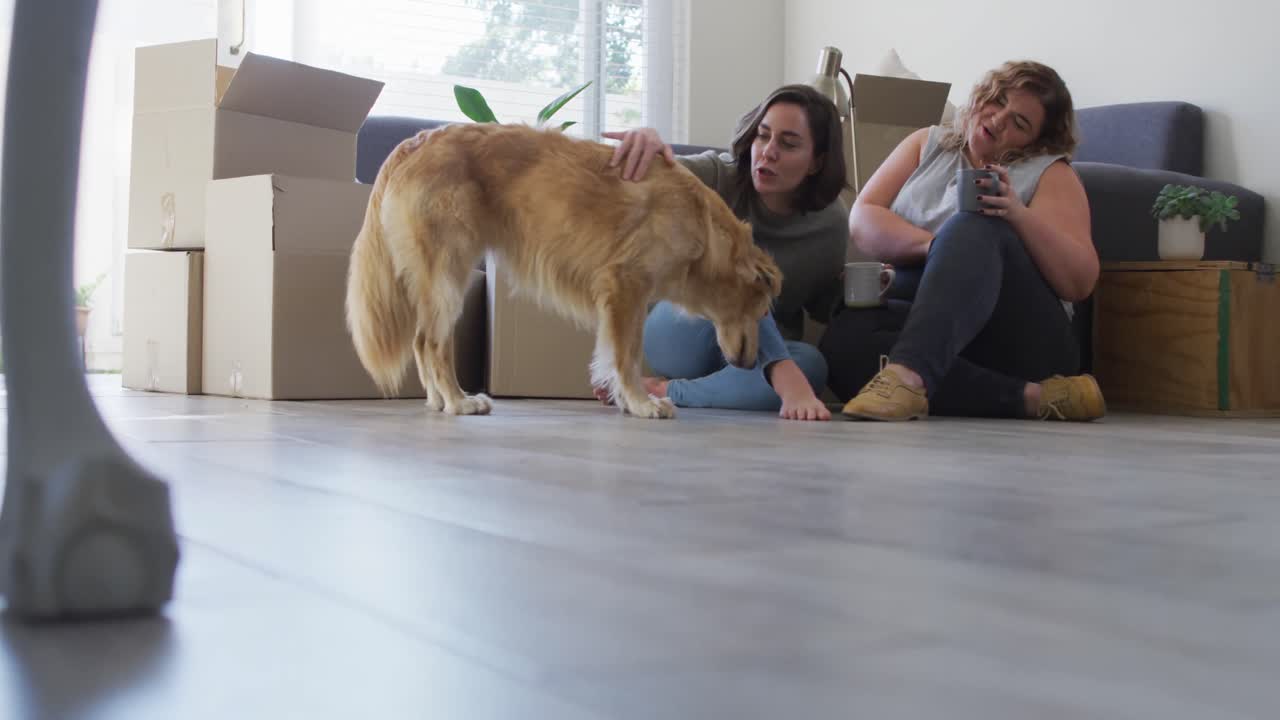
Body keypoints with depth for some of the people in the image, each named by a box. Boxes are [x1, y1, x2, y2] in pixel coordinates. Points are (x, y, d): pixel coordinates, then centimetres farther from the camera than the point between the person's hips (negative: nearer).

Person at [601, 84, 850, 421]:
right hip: (686, 330, -2)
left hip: (759, 354, 2)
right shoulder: (721, 177, -13)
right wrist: (645, 140, -53)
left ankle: (667, 392, -35)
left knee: (811, 365, -34)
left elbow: (825, 309, 4)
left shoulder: (830, 223, -6)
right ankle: (785, 379, -41)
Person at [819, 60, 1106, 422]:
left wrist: (1020, 214, -18)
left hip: (1020, 332, -2)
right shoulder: (927, 144, 20)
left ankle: (908, 373, -52)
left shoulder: (1050, 173, 9)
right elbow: (862, 220, 6)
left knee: (976, 227, -30)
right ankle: (1029, 397, -35)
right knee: (844, 336, -32)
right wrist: (933, 246, -13)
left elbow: (1080, 282, -3)